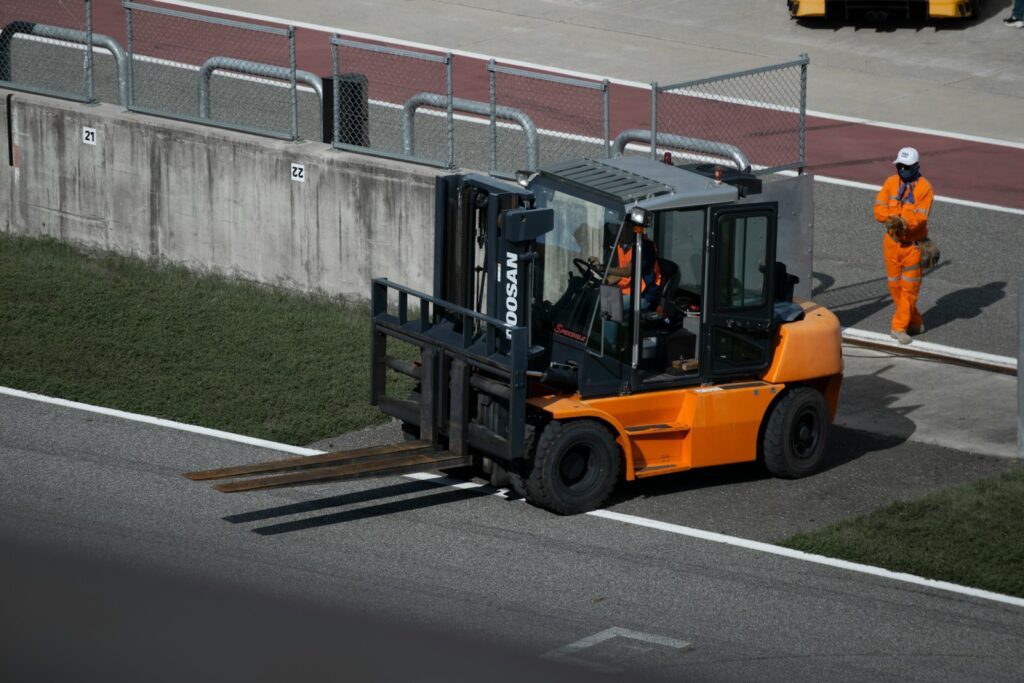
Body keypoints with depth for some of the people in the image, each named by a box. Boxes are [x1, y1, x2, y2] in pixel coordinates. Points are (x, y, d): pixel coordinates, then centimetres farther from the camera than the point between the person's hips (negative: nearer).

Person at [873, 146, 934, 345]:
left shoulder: (924, 188, -11)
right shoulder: (891, 183, 1)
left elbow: (920, 218, -18)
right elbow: (879, 209, -5)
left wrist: (903, 222, -35)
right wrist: (893, 219, -25)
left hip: (913, 244, -4)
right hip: (893, 241, 4)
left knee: (909, 288, -2)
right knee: (895, 285, 11)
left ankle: (899, 327, 4)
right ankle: (914, 322, 26)